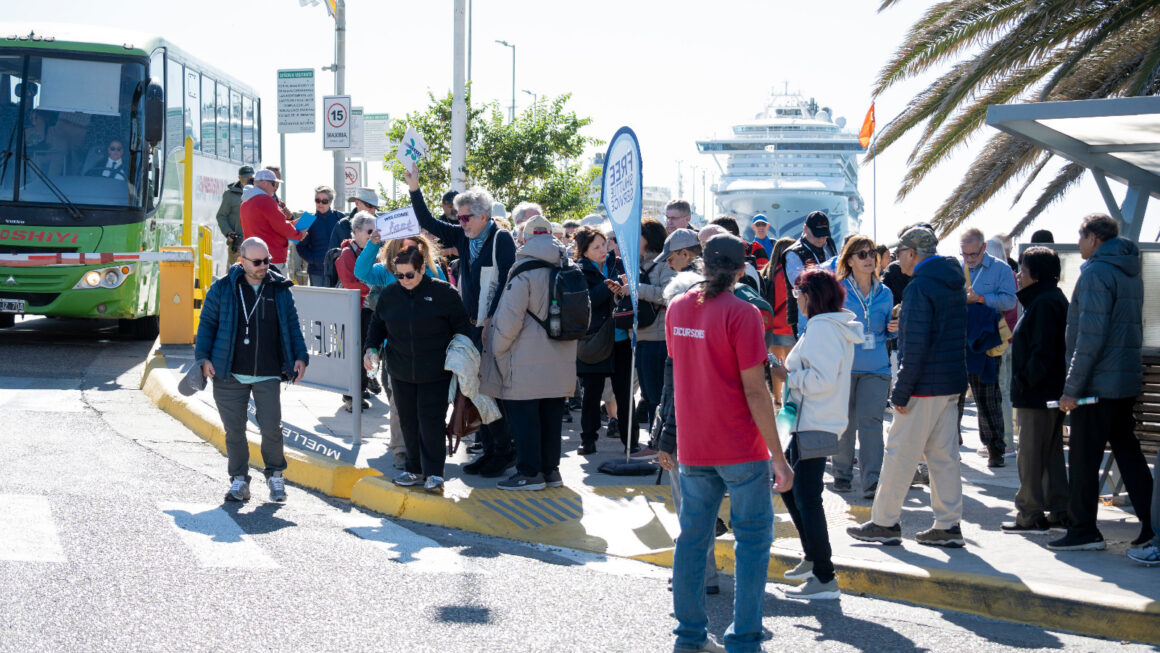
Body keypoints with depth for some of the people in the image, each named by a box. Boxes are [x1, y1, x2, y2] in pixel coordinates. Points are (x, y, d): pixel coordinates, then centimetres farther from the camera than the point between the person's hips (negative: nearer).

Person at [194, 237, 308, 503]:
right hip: (230, 374, 0)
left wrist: (300, 356, 4)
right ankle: (239, 480, 17)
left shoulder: (280, 289, 7)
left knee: (271, 428, -5)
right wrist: (204, 357, -2)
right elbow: (207, 324, 7)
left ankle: (275, 475, 17)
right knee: (234, 429, 4)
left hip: (268, 376, 0)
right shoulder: (222, 288, 2)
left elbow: (292, 326, 13)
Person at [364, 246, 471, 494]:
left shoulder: (443, 292, -7)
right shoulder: (390, 294, 4)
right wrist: (371, 347, 1)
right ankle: (415, 469, 20)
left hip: (435, 373, -4)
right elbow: (377, 324, 17)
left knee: (431, 421, -5)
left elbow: (462, 327, -1)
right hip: (401, 373, 4)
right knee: (408, 421, 8)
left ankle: (433, 473, 3)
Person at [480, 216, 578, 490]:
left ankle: (530, 472, 2)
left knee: (523, 415, 0)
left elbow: (510, 317, -17)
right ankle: (550, 469, 20)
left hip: (527, 362, -7)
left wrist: (497, 348, -4)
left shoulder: (524, 271, -14)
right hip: (560, 362, 7)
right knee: (552, 414, 14)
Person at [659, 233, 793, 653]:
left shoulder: (677, 308, 5)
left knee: (692, 537, 13)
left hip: (692, 448, 5)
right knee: (753, 539, 5)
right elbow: (754, 391, -16)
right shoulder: (742, 314, -14)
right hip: (740, 448, -5)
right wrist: (778, 457, -11)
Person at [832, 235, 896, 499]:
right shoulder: (838, 290, 0)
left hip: (876, 368, 2)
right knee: (845, 423, 6)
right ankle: (842, 473, 24)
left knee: (871, 421, -8)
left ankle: (871, 482, -10)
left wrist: (894, 328, -3)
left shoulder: (884, 294, 10)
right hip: (843, 366, -2)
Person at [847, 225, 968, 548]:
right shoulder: (953, 284, 13)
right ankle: (948, 526, 11)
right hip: (951, 383, 9)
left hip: (925, 386, -9)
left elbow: (916, 344, -20)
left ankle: (884, 522, 6)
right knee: (944, 455, 10)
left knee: (900, 453, 0)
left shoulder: (920, 287, -15)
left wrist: (901, 391, -17)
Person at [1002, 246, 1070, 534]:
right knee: (1052, 453, 14)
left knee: (1030, 456, -4)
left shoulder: (1044, 303, -17)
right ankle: (1060, 512, 20)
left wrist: (1024, 381, -18)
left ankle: (1031, 516, 1)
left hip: (1037, 394, -11)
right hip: (1050, 393, 11)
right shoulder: (1053, 299, 15)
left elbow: (1043, 351, -24)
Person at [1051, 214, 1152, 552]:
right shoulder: (1130, 273, 15)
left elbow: (1091, 336, -20)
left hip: (1098, 383, -9)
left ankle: (1083, 532, 5)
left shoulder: (1097, 272, -14)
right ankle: (1150, 526, 11)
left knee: (1083, 458, 0)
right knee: (1128, 452, 12)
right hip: (1128, 380, 9)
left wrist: (1071, 388, -17)